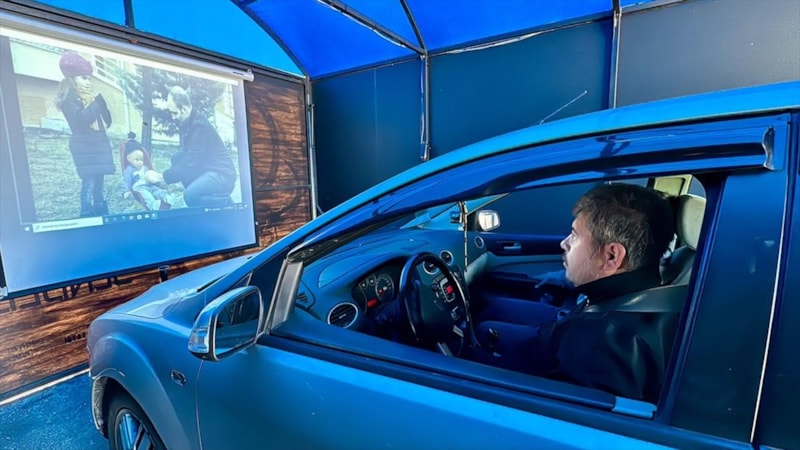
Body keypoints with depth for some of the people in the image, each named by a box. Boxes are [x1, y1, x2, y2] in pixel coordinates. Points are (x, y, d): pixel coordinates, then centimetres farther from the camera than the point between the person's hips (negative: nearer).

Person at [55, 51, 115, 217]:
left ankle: (102, 217, 9)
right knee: (89, 184, -13)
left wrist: (98, 99, 5)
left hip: (99, 144, 7)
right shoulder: (69, 98, -1)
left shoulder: (91, 97, 20)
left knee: (98, 186, 7)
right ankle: (87, 218, -11)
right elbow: (82, 118, -18)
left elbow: (107, 120, 15)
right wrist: (96, 103, -5)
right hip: (84, 147, -7)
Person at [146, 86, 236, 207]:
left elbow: (190, 163, -20)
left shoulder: (200, 126, -20)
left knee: (190, 194, -29)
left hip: (222, 175, -10)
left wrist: (160, 177, -12)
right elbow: (185, 156, 14)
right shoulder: (187, 122, 8)